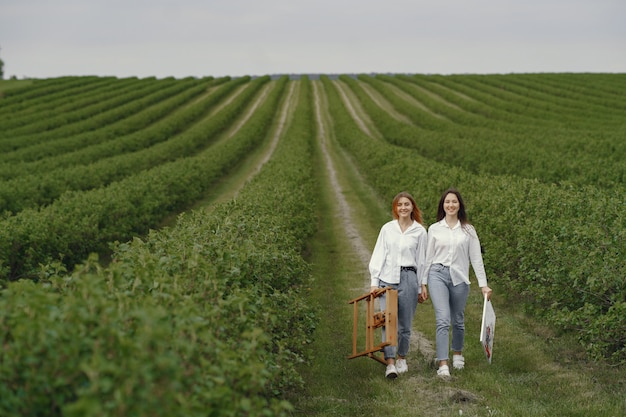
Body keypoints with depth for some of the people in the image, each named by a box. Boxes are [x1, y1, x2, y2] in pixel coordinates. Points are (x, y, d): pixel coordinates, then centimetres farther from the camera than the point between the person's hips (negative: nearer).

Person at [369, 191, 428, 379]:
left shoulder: (420, 231, 5)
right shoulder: (387, 228, 7)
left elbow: (421, 260, 8)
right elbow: (378, 255, 7)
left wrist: (421, 288, 9)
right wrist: (374, 281, 1)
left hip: (408, 279, 0)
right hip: (387, 278, 0)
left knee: (405, 323, 6)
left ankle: (402, 358, 24)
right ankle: (390, 363, -12)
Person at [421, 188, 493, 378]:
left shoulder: (468, 230, 5)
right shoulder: (434, 229, 5)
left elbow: (476, 258, 5)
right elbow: (428, 257, 9)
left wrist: (483, 284, 0)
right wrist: (422, 282, 7)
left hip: (459, 277, 1)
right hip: (438, 275, -1)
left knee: (458, 320, 13)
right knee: (443, 320, -14)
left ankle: (457, 354, 39)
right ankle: (443, 364, -16)